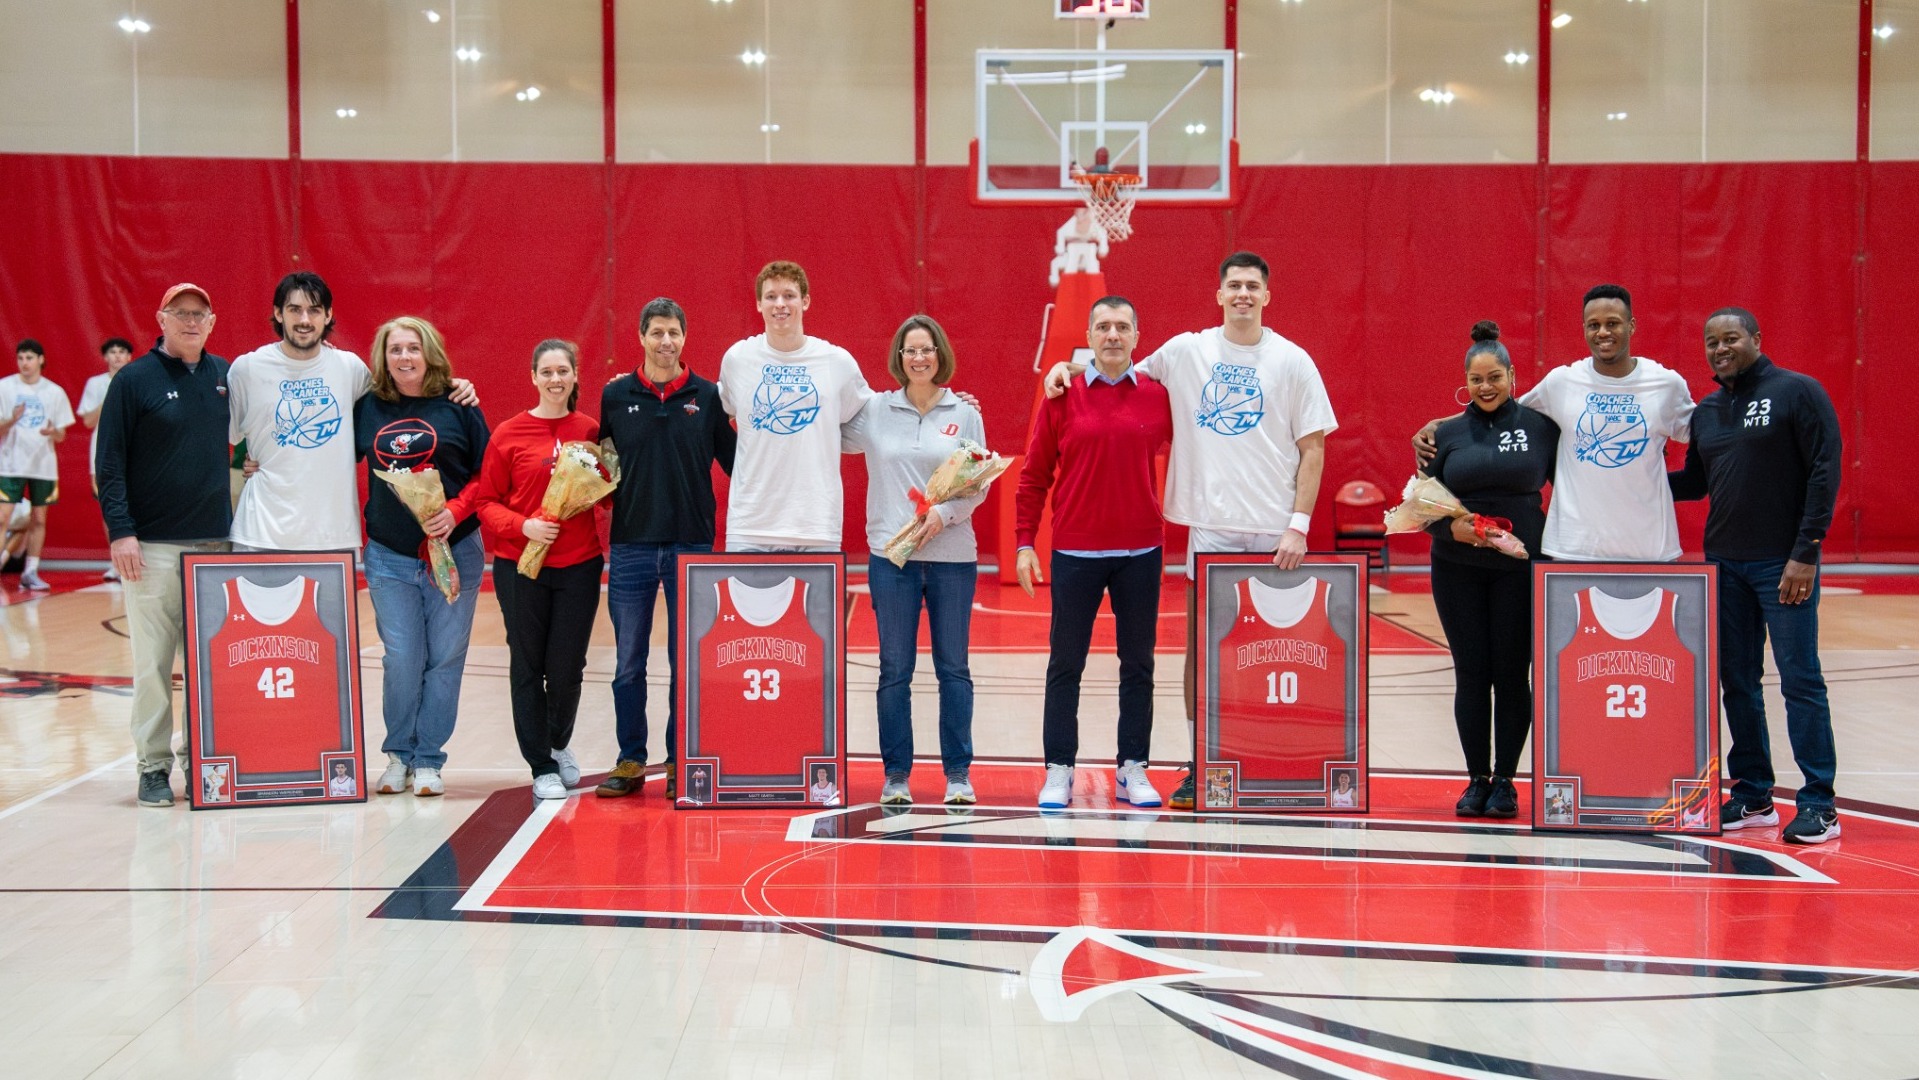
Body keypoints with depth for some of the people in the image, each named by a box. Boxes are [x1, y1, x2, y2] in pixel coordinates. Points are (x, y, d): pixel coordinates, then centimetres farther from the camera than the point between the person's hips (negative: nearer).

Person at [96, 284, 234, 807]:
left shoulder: (226, 376, 10)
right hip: (152, 546, -4)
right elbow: (109, 463, -3)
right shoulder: (133, 380, -1)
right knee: (154, 662, -2)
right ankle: (154, 767, 6)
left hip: (216, 543, 4)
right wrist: (120, 530, -12)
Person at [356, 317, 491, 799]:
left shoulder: (458, 407, 0)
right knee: (400, 658, 0)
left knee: (444, 659, 1)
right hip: (389, 556, 1)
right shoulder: (367, 409, 6)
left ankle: (428, 759, 11)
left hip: (454, 554, -1)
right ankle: (399, 755, 16)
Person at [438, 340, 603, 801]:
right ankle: (542, 766, 17)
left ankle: (559, 743, 33)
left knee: (567, 667, 3)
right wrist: (522, 526, -15)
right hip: (520, 566, -1)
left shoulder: (591, 432, 4)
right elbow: (486, 500, 1)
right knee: (528, 666, 4)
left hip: (578, 565, 1)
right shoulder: (509, 434, -1)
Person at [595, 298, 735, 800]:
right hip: (631, 545, 1)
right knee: (628, 661, 6)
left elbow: (735, 463, 5)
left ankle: (681, 762, 14)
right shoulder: (615, 396, 5)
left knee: (687, 663, 4)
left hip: (692, 545, -1)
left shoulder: (708, 397, 3)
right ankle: (630, 761, 16)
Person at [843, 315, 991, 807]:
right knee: (895, 669, 4)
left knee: (953, 668, 4)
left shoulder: (965, 414, 5)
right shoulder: (873, 411, 6)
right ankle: (895, 775, 11)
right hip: (890, 555, 0)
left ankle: (958, 774, 10)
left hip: (952, 554, 0)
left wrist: (943, 513, -13)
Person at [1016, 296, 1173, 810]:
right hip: (1075, 552, -1)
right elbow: (1035, 475, 2)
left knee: (1138, 665, 7)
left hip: (1140, 553, 1)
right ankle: (1059, 772, 11)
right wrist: (1025, 542, -2)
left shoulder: (1159, 397, 2)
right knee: (1065, 665, 4)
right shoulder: (1062, 398, 0)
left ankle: (1133, 769, 17)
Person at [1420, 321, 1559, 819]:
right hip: (1458, 570, 1)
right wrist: (1451, 526, -13)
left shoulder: (1540, 426, 0)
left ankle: (1505, 780, 14)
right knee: (1471, 674, 3)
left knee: (1512, 674, 1)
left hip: (1520, 568, -1)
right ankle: (1477, 779, 14)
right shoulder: (1447, 434, 3)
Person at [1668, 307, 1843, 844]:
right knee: (1737, 680, 9)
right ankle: (1753, 795, 18)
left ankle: (1818, 803, 2)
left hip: (1783, 563, -6)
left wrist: (1805, 553, -15)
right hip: (1723, 562, 6)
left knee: (1800, 680, -4)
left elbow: (1824, 474, -10)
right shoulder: (1706, 411, 13)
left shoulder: (1798, 392, -5)